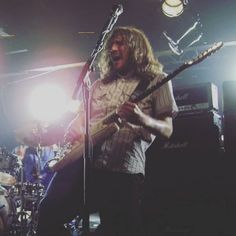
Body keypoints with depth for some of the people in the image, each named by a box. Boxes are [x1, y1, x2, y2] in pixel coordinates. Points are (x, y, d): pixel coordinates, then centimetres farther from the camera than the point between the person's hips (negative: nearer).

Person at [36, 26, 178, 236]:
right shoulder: (101, 84, 25)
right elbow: (81, 116, 28)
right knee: (48, 216, -4)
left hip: (124, 170, -5)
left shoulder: (157, 81, 9)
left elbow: (167, 130, 2)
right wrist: (72, 132, 3)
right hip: (81, 159, 5)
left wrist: (142, 119, -20)